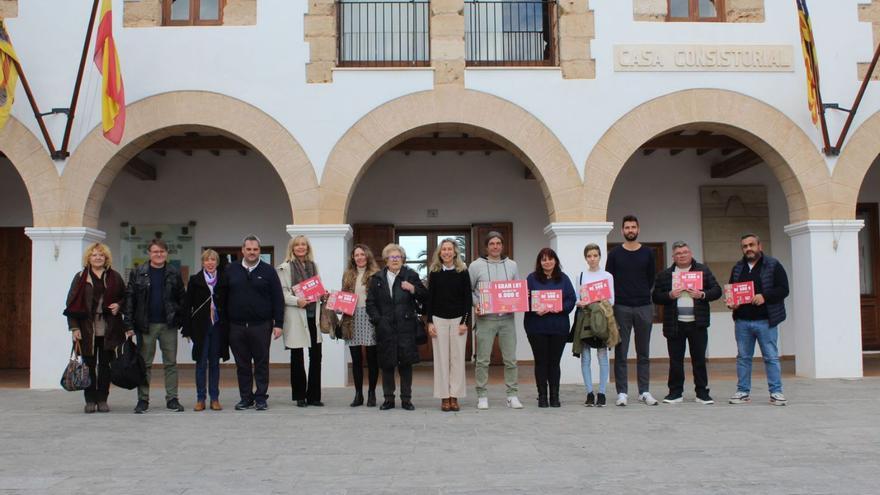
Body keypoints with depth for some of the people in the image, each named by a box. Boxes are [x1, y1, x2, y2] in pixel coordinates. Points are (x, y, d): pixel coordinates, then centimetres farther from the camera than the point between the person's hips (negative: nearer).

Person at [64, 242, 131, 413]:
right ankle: (90, 400, 10)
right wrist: (74, 327, -6)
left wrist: (119, 305, -6)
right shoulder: (80, 278, 4)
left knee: (105, 365, 4)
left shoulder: (114, 277, 9)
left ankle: (102, 400, 12)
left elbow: (125, 297, 17)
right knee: (89, 365, 2)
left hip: (109, 329, 1)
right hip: (87, 329, -1)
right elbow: (72, 303, 1)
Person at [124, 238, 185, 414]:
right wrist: (129, 324, -6)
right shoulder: (138, 273, 3)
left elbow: (181, 298, 7)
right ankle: (143, 400, 12)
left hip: (168, 325, 1)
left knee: (171, 363, 4)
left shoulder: (174, 273, 6)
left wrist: (183, 321, 1)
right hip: (146, 325, -1)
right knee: (145, 363, 5)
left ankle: (172, 399, 11)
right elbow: (129, 298, 1)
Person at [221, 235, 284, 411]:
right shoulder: (231, 270, 9)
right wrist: (223, 322, 4)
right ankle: (245, 397, 16)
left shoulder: (268, 271, 3)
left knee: (261, 363, 3)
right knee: (242, 364, 7)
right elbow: (223, 298, 10)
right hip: (236, 326, 2)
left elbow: (278, 299, 1)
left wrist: (278, 324, -5)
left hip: (261, 325, -2)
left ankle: (261, 398, 11)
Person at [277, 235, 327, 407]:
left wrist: (323, 295, 4)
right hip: (295, 316, -5)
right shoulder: (285, 267, -1)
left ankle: (313, 395, 10)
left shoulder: (313, 266, 17)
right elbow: (281, 292, -7)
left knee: (316, 355, 2)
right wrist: (296, 301, -20)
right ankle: (300, 396, 13)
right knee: (297, 357, 3)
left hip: (313, 315, 5)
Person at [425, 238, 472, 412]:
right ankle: (444, 397, 6)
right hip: (439, 319, 1)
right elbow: (429, 298, 5)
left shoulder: (463, 272, 2)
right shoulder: (434, 273, 4)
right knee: (441, 358, 1)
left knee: (457, 358, 0)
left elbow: (468, 298, 1)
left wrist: (465, 321, -6)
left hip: (458, 319, 0)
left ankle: (455, 396, 7)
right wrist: (429, 322, -2)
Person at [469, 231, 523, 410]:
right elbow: (467, 290, 5)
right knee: (483, 360, 1)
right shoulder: (476, 266, 2)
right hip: (485, 318, -2)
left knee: (510, 359, 4)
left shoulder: (511, 265, 11)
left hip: (507, 317, 3)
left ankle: (512, 395, 12)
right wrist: (475, 304, -10)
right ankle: (482, 396, 10)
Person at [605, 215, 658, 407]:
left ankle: (644, 392, 12)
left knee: (643, 353, 6)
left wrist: (643, 295, 5)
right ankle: (622, 392, 4)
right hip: (621, 308, -1)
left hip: (644, 307, 2)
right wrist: (613, 301, -1)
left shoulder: (647, 253, 8)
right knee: (621, 353, -1)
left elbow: (651, 279, 12)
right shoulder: (615, 254, 4)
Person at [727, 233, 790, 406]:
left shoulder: (773, 265, -1)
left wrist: (765, 297, -21)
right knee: (743, 357, 9)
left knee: (771, 357, 0)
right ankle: (743, 392, 16)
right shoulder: (737, 268, 13)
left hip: (765, 321, -4)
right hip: (742, 321, 4)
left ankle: (776, 392, 7)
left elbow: (783, 289, -7)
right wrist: (731, 302, 0)